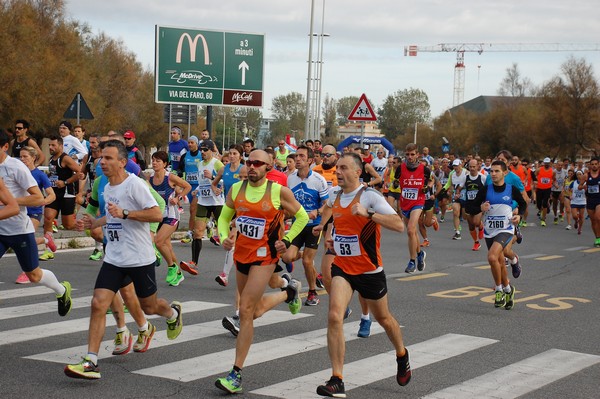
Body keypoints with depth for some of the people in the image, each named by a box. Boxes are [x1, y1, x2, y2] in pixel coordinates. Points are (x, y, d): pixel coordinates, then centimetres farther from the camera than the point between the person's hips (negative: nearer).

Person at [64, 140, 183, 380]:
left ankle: (173, 313, 48)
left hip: (139, 259, -6)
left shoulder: (134, 184, -14)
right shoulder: (107, 188, 11)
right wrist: (94, 223, 12)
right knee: (98, 304, -9)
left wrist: (124, 213, -26)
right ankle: (91, 362, -11)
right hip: (113, 259, 6)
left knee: (149, 306, 12)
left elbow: (157, 215, -19)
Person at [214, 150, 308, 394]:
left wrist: (287, 240, -6)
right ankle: (290, 292, 51)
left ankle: (236, 374, -9)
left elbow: (302, 216, 4)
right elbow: (224, 218, 12)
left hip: (265, 257, -6)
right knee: (256, 310, 21)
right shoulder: (236, 189, 1)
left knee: (246, 311, -13)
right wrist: (224, 238, -7)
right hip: (241, 254, 6)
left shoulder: (279, 192, -10)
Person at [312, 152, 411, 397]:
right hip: (342, 268, 4)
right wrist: (323, 227, 20)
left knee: (383, 318, 17)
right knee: (334, 317, -18)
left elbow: (399, 225, -28)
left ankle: (402, 357, 48)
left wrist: (368, 213, -37)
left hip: (369, 270, -4)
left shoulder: (370, 196, -17)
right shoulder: (335, 197, 2)